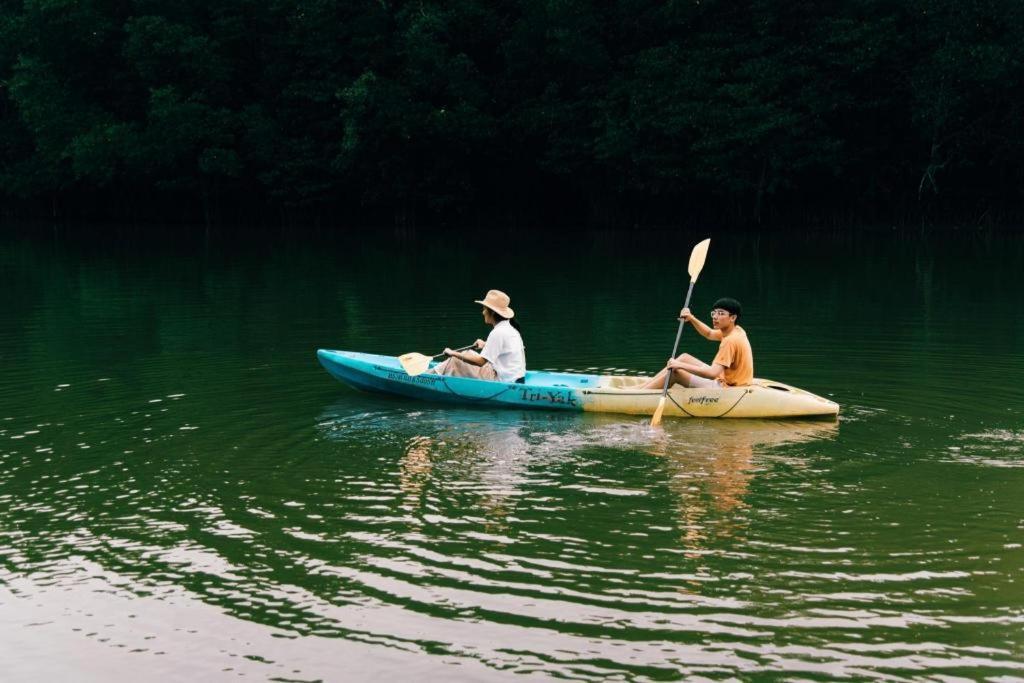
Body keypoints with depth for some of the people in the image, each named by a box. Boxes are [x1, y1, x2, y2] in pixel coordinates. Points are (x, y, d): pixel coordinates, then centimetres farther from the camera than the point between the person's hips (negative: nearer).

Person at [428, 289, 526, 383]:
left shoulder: (498, 333, -20)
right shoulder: (510, 328, 7)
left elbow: (481, 361, -19)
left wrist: (454, 354, -12)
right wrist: (487, 345, 22)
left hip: (503, 381, -9)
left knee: (455, 362, -3)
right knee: (468, 354, 20)